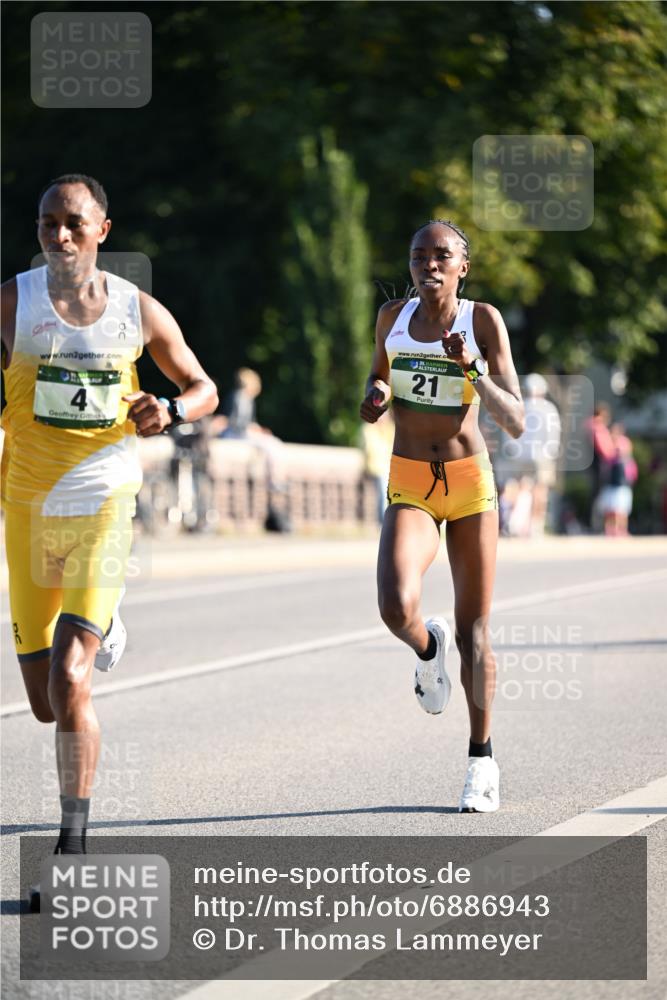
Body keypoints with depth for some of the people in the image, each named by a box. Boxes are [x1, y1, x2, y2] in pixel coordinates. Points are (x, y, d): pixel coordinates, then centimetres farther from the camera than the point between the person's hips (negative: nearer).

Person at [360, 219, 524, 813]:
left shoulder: (483, 321, -6)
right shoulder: (393, 317, 2)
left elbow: (516, 423, -10)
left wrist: (472, 371, -24)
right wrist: (376, 396, -3)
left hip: (472, 485, -1)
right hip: (410, 488, 1)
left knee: (474, 630, 5)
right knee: (397, 607, -24)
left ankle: (482, 760, 21)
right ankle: (427, 649, 13)